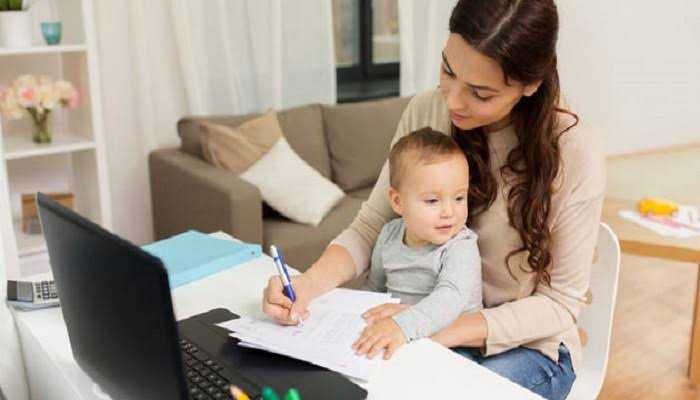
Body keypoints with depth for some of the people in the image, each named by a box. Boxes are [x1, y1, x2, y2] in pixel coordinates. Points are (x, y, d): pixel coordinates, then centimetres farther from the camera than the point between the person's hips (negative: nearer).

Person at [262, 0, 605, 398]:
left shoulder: (576, 152, -22)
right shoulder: (425, 112, -10)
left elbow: (561, 302, -16)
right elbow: (372, 226, -6)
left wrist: (446, 330, -29)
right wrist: (309, 284, -25)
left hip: (529, 346, -3)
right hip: (433, 319, 3)